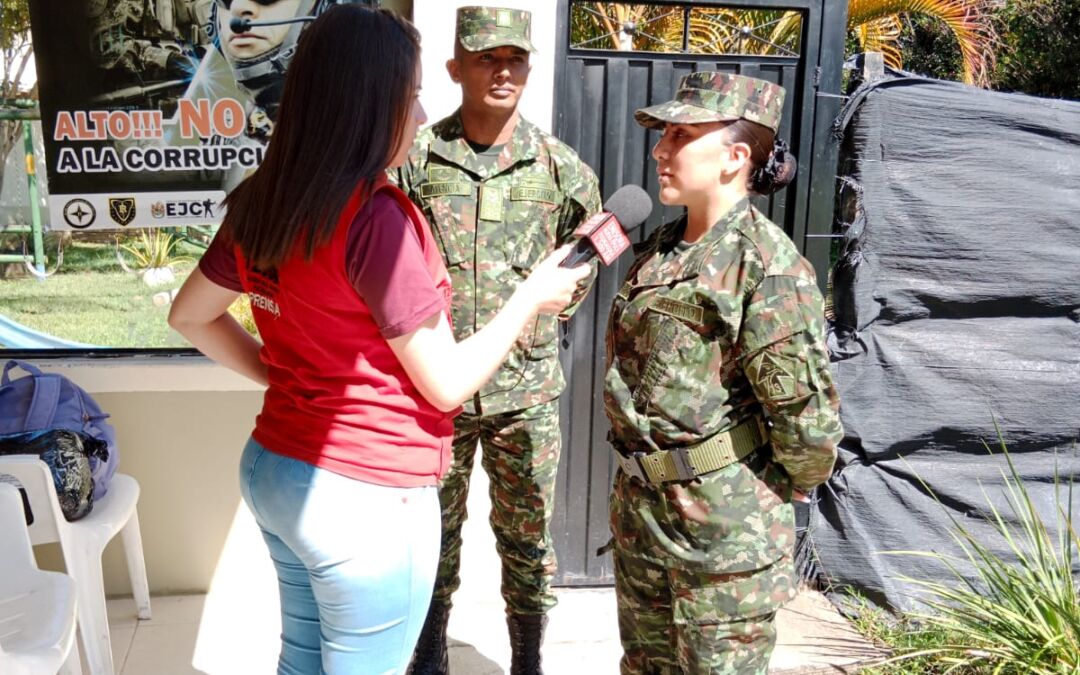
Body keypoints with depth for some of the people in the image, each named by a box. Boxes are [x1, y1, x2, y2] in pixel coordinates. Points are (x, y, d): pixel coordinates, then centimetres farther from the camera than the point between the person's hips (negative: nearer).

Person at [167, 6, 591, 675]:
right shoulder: (376, 217, -23)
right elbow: (447, 384, -17)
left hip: (272, 468, 8)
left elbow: (190, 315, 14)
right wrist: (533, 297, -6)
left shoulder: (263, 202, -1)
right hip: (366, 495, -8)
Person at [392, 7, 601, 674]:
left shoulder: (560, 166, -1)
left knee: (527, 538, 13)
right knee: (433, 532, 15)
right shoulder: (416, 161, -4)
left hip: (527, 390, 1)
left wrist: (542, 309, 10)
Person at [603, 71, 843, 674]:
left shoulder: (767, 264, -19)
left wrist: (778, 493, -5)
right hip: (640, 510, 8)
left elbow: (810, 420, -21)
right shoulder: (659, 250, 5)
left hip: (725, 528, -7)